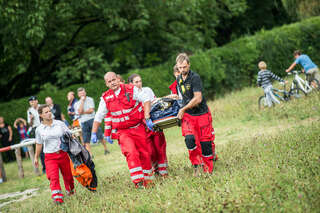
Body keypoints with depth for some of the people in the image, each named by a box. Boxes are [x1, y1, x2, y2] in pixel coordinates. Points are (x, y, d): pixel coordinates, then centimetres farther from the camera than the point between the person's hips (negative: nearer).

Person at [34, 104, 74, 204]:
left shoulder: (60, 124, -1)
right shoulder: (39, 129, 1)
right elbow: (39, 144, 14)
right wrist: (36, 157, 20)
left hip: (63, 154, 1)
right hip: (50, 157, -1)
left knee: (68, 175, 14)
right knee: (53, 178, -18)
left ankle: (71, 191, 41)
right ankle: (57, 198, -23)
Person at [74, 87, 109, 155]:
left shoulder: (90, 99, 5)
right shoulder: (77, 104, 9)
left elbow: (91, 110, -7)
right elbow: (79, 112, -11)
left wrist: (83, 112, -6)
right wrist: (82, 101, -7)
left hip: (92, 119, -2)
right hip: (83, 122, 2)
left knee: (100, 136, -2)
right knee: (86, 140, -2)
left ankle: (106, 149, 16)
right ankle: (90, 154, 1)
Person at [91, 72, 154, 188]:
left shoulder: (131, 89, -4)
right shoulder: (106, 98, 0)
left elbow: (146, 101, -1)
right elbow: (98, 117, 7)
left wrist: (147, 118, -11)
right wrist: (94, 133, 5)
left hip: (139, 128, 1)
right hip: (123, 132, -1)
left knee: (145, 153, 5)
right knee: (131, 153, -21)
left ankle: (148, 180, 22)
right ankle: (138, 181, -21)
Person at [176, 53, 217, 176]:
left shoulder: (195, 77, -13)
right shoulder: (179, 79, 10)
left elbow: (198, 99, -18)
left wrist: (183, 109, -11)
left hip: (201, 114, -4)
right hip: (187, 115, 4)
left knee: (205, 142, -2)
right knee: (190, 139, -18)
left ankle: (208, 170, 12)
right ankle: (197, 163, -1)